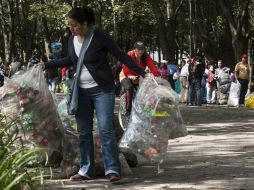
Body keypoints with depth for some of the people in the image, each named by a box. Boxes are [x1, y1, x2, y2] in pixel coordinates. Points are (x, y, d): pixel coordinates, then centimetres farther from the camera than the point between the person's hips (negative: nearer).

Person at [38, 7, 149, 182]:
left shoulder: (100, 37, -14)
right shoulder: (72, 39, 5)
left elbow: (121, 55, -9)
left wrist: (142, 73, -13)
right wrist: (46, 65, 23)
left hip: (102, 89, -6)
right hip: (81, 90, 6)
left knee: (106, 128, -10)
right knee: (83, 131, 6)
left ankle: (113, 169, -8)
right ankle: (86, 170, 13)